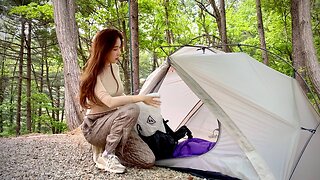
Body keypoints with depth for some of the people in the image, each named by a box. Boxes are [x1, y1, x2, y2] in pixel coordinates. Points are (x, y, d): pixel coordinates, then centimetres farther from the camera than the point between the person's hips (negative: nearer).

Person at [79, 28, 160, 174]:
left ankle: (106, 150, 8)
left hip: (115, 124, 7)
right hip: (94, 128, -6)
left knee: (148, 160, -9)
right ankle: (107, 156, -21)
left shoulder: (114, 68, 4)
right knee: (130, 110, -36)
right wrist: (140, 98, -30)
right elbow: (110, 102, -32)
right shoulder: (92, 74, -18)